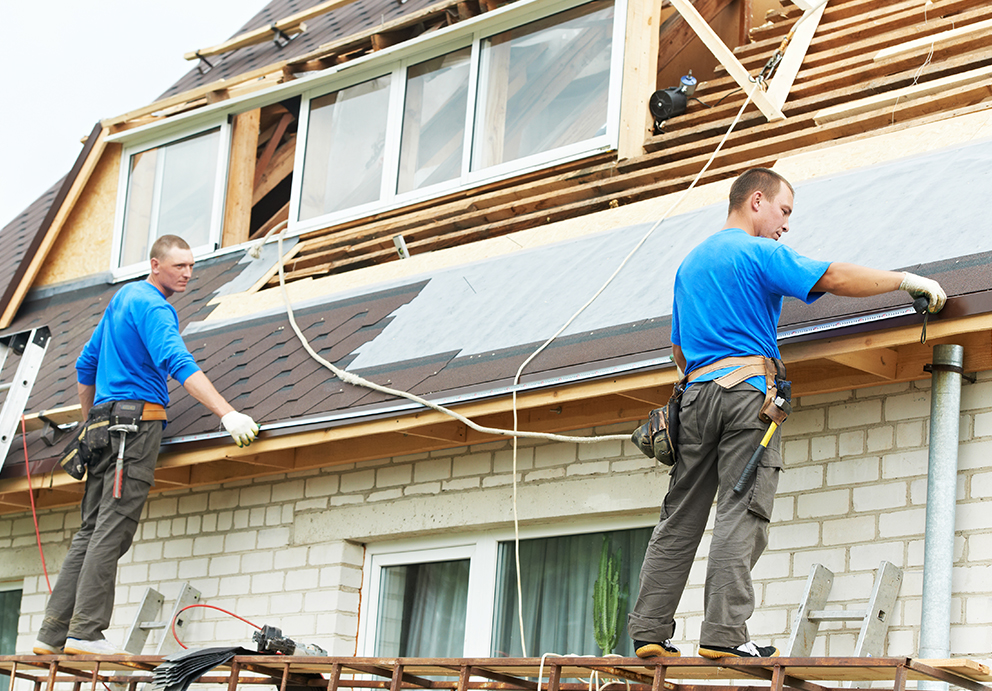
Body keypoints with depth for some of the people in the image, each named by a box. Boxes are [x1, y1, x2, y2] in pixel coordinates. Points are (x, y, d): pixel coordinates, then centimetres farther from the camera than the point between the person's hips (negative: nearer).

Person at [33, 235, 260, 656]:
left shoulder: (123, 298, 23)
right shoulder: (153, 307, -8)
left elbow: (86, 365, 30)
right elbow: (178, 364, -23)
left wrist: (90, 424, 36)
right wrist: (228, 414, -30)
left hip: (105, 421, 9)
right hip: (137, 420, -9)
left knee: (91, 530, 7)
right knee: (113, 529, -12)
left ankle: (53, 634, 4)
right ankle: (86, 632, -17)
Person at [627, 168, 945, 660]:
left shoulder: (689, 264, 25)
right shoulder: (759, 252, 0)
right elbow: (834, 278, -10)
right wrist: (907, 280, -3)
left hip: (696, 395, 7)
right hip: (746, 389, -7)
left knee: (679, 519, 6)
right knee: (741, 513, -11)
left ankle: (648, 632, 1)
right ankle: (724, 633, -19)